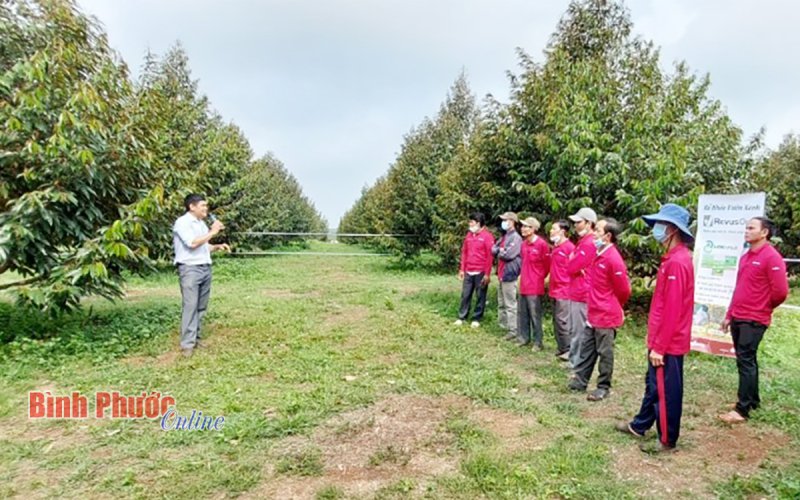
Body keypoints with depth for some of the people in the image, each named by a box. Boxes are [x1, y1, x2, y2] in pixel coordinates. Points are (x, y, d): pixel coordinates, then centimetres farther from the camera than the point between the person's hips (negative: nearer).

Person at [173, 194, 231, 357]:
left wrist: (218, 246, 6)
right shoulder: (182, 222, -8)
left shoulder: (201, 223, 18)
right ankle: (187, 344, -6)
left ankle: (195, 338, 16)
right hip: (190, 269, -8)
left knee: (201, 306, 8)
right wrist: (212, 232, -14)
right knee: (190, 306, -9)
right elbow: (192, 243, -20)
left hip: (205, 268, 8)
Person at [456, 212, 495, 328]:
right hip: (468, 272, 6)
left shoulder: (487, 236, -8)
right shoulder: (469, 235, 11)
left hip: (481, 273, -5)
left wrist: (487, 274, -14)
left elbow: (490, 256, -11)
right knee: (465, 295, 8)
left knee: (480, 296, 5)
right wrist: (462, 269, 11)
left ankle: (476, 319, 14)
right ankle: (462, 317, 17)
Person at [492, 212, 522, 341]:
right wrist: (500, 250, -7)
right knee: (501, 303, 17)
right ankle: (503, 325, 28)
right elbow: (493, 250, 12)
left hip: (509, 274, -10)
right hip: (501, 274, 10)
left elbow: (509, 254, -22)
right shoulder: (504, 236, 16)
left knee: (510, 304, -6)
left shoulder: (516, 237, -13)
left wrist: (499, 252, -4)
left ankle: (513, 330, -1)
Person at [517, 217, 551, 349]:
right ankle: (524, 337, 27)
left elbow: (547, 265, -6)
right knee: (523, 313, 14)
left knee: (535, 315, 0)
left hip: (535, 286, -7)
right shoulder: (524, 244, 8)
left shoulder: (542, 244, -14)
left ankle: (538, 342, 10)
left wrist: (540, 277, 3)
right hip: (523, 284, 7)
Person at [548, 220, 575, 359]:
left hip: (564, 290, -9)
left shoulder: (569, 247, -14)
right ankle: (561, 347, 24)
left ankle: (568, 350, 6)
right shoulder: (555, 247, 13)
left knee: (563, 321, -4)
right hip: (555, 289, 9)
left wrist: (570, 287, -14)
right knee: (556, 321, 14)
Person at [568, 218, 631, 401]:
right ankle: (580, 380, 27)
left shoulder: (613, 259, -21)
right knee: (587, 349, 16)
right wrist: (594, 304, 16)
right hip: (593, 313, 9)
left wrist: (613, 307, 3)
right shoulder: (598, 254, 7)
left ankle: (604, 387, 19)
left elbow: (624, 290, -13)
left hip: (606, 316, -8)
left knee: (604, 352, 5)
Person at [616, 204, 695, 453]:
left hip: (668, 344, -10)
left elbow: (672, 310, -24)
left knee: (666, 391, 5)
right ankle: (639, 426, 37)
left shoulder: (677, 262, -23)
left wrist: (659, 347, -20)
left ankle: (667, 440, 21)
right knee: (653, 385, 21)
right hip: (662, 341, 10)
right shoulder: (673, 258, 9)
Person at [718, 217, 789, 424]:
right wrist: (729, 315, 16)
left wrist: (763, 308, 2)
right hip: (738, 318, 8)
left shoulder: (772, 257, -13)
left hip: (754, 320, -8)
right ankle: (753, 400, 29)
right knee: (746, 360, 16)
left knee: (745, 362, -5)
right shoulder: (745, 257, 13)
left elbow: (780, 291, -16)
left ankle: (742, 410, 1)